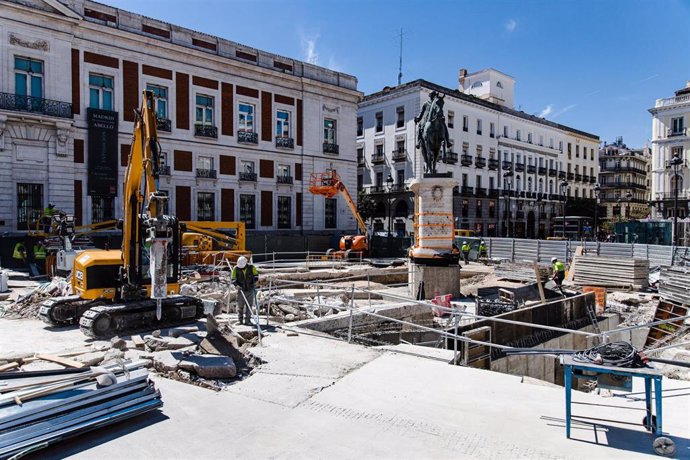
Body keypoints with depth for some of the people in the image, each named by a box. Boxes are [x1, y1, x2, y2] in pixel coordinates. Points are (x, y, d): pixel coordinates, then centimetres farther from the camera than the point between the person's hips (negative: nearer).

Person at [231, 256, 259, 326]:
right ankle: (240, 320, 13)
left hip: (250, 289, 0)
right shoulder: (236, 268, -7)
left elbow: (256, 275, 7)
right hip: (241, 290, 0)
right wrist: (237, 284, -21)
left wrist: (255, 280, -11)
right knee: (240, 305, 2)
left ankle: (247, 320, 8)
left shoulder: (251, 267, -7)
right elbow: (233, 279, -5)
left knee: (249, 305, 2)